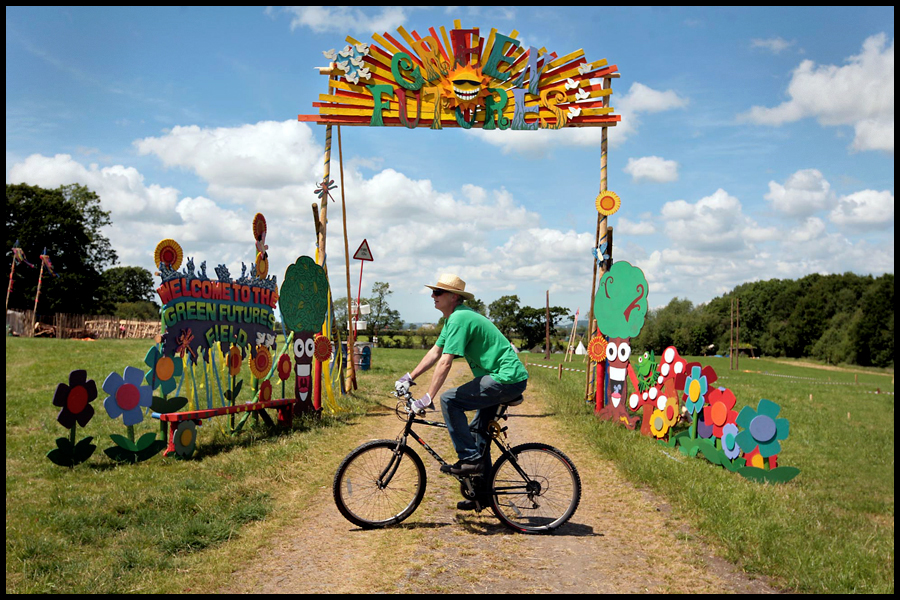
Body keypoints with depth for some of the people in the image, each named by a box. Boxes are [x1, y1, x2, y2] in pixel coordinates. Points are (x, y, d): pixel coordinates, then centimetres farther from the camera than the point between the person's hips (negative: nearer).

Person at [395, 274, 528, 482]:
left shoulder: (459, 318, -18)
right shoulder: (453, 318, 15)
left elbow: (445, 363, -22)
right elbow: (435, 353, 20)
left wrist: (427, 399, -21)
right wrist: (408, 378, 18)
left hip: (506, 378, -11)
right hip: (513, 378, 11)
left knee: (449, 400, -14)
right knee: (478, 429, 21)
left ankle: (470, 459, -9)